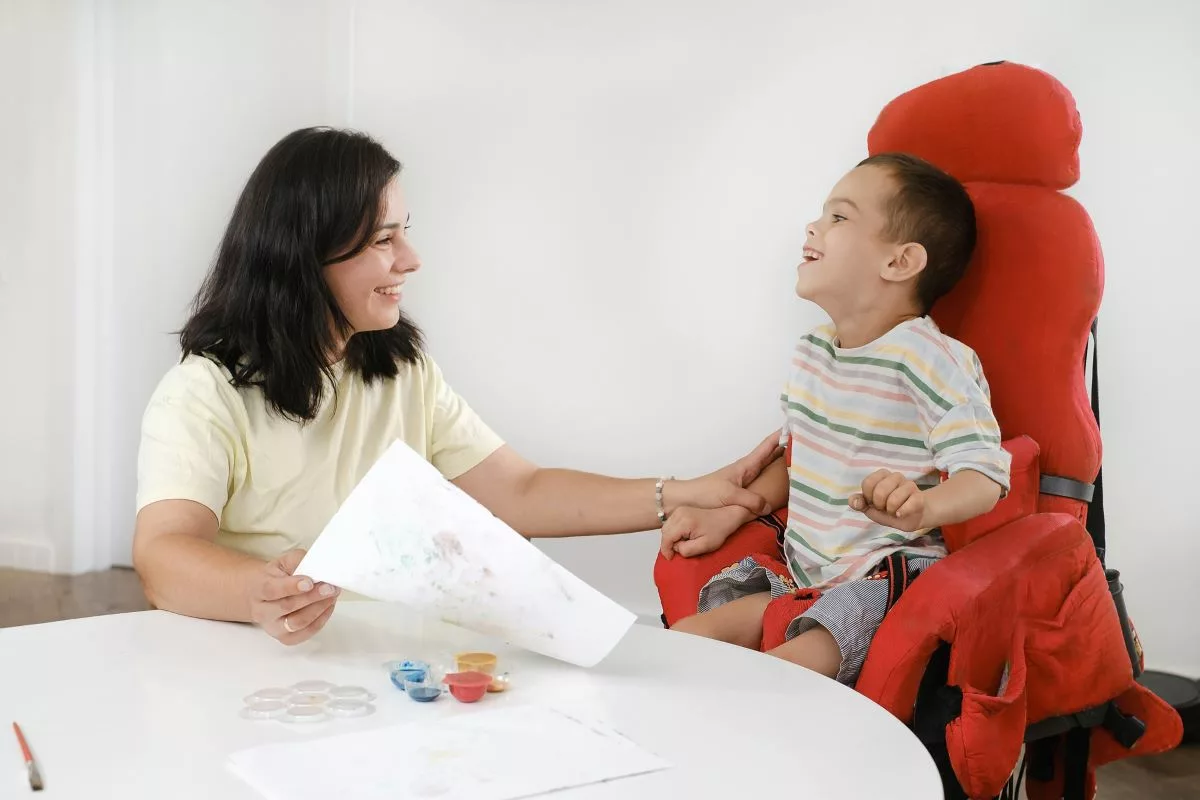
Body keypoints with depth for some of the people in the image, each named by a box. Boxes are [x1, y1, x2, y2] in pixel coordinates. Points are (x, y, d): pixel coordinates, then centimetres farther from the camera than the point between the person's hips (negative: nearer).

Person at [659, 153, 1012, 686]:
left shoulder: (930, 360, -15)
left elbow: (985, 477, -20)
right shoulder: (812, 355, 11)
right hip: (800, 572, 8)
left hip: (882, 580, -8)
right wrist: (727, 516, 14)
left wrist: (921, 507, -40)